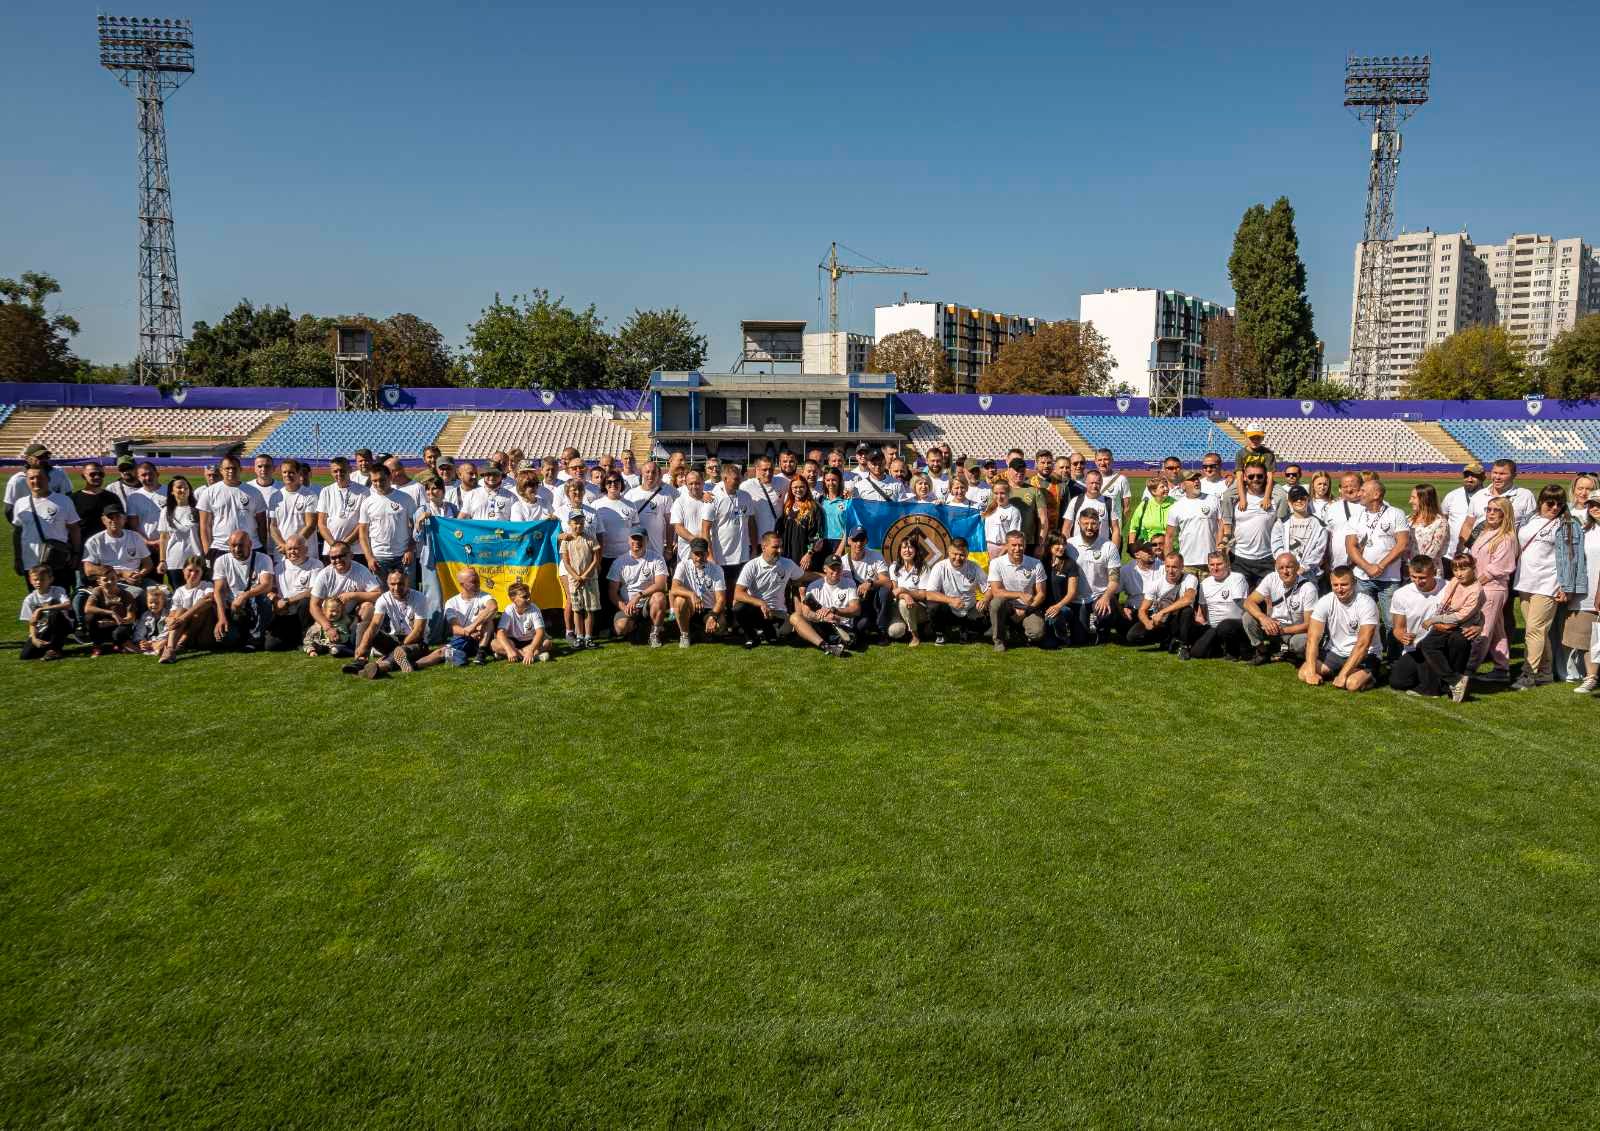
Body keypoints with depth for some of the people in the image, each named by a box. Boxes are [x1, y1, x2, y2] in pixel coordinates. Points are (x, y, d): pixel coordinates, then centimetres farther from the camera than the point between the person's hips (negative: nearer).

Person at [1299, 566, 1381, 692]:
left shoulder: (1366, 604, -19)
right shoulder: (1325, 601, -9)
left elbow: (1363, 644, -25)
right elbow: (1313, 637, -12)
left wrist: (1343, 674, -30)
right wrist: (1311, 672, -22)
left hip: (1364, 655, -4)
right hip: (1334, 652, 4)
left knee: (1352, 683, -31)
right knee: (1304, 673, -17)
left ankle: (1368, 677, 2)